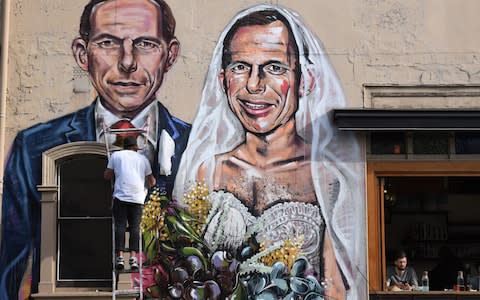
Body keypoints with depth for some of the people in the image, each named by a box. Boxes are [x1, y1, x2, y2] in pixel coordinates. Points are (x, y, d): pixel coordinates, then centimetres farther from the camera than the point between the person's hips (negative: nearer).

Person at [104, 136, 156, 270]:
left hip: (121, 196, -1)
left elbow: (107, 176, 12)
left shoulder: (116, 155, 13)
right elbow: (151, 181, 22)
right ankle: (133, 257, -8)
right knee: (135, 227, 2)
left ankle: (120, 256, -9)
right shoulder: (143, 159, 18)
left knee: (120, 226, 0)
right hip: (137, 198, 1)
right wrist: (151, 183, 45)